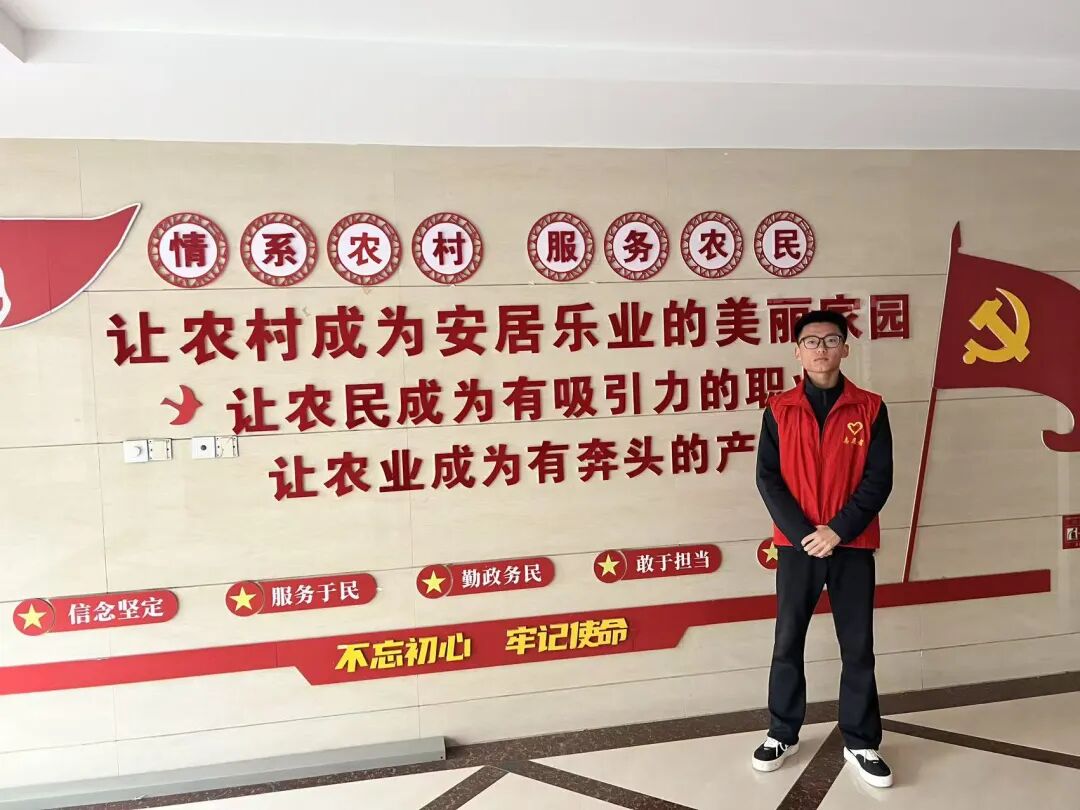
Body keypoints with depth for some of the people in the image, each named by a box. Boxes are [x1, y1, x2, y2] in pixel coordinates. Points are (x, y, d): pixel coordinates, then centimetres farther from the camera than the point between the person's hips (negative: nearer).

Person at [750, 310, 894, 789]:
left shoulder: (870, 409, 0)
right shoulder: (779, 411, 0)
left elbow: (879, 479, -5)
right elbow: (767, 479, -4)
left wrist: (838, 531, -14)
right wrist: (803, 533, -13)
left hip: (852, 546, 0)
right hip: (796, 545, 0)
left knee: (858, 646, 8)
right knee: (787, 642, 8)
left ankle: (861, 743, 24)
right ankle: (783, 734, 25)